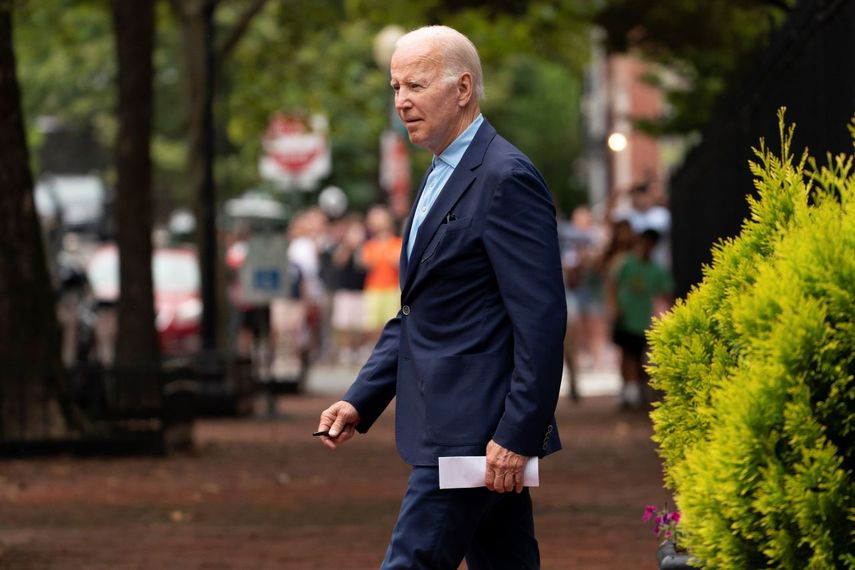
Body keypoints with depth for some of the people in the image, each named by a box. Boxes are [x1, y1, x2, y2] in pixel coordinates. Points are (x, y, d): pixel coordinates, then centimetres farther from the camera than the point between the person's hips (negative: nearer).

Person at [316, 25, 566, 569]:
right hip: (450, 427, 10)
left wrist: (517, 437, -21)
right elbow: (417, 314, 23)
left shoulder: (506, 178, -13)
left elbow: (541, 319, -18)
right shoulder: (442, 178, 18)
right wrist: (361, 401, 12)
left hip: (475, 432, -10)